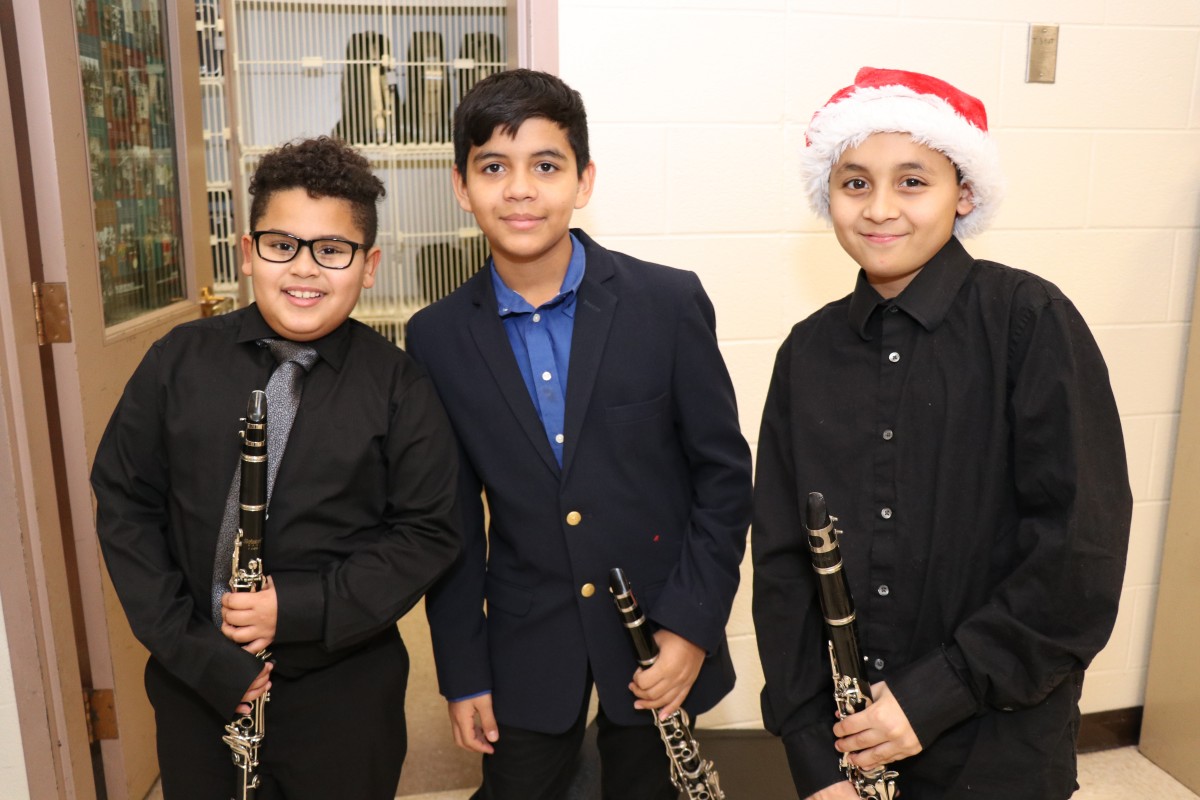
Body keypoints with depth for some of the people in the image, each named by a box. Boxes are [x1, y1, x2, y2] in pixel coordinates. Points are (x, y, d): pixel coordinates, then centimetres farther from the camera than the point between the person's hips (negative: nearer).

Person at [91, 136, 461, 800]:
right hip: (196, 685, 2)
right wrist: (192, 648, -8)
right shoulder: (179, 361, -3)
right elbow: (124, 506, 0)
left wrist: (300, 608, -17)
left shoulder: (399, 385, -8)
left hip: (346, 694, -1)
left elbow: (428, 532, -7)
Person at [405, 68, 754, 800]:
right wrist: (462, 671, 2)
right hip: (524, 645, 1)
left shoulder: (670, 302, -11)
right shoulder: (437, 338, -5)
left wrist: (692, 623, -11)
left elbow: (724, 472, -5)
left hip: (660, 631, -1)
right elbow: (452, 518, 1)